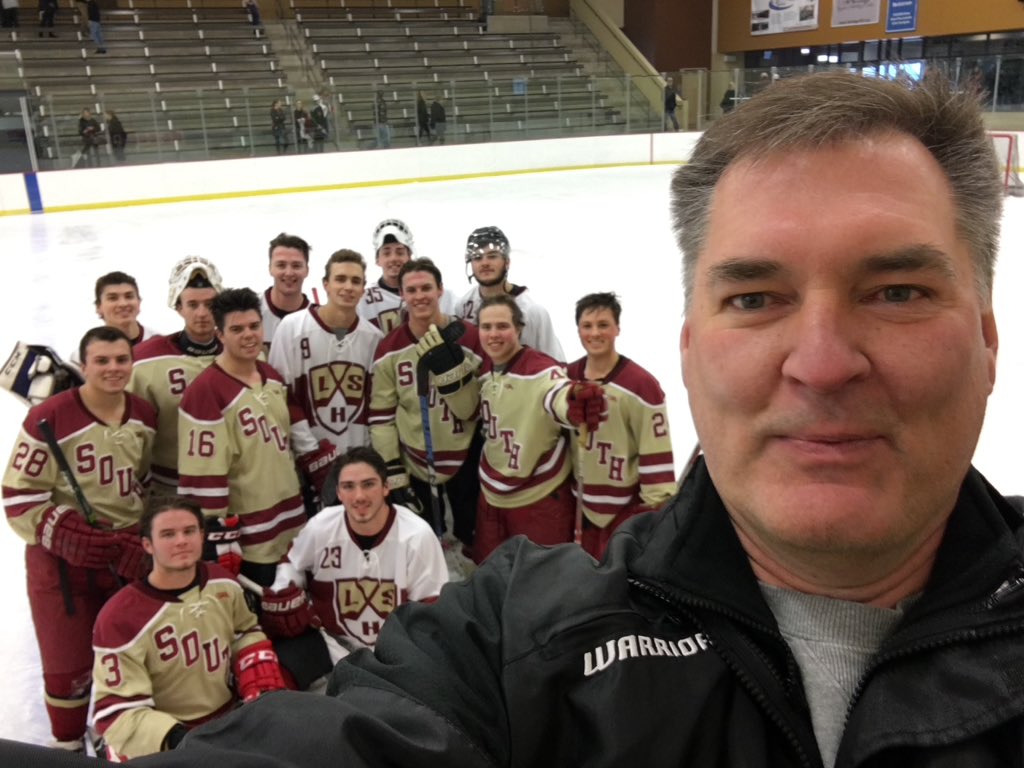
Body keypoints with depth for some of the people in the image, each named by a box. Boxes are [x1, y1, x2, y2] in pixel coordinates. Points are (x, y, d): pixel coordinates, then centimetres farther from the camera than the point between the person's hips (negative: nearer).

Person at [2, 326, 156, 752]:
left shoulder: (145, 416, 1)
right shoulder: (49, 420, -17)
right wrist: (72, 537, -22)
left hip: (129, 556, 5)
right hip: (62, 561, -4)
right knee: (69, 666, 7)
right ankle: (68, 746, 33)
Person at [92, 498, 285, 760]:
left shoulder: (222, 584, -4)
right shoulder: (121, 618, -19)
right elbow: (116, 709, -18)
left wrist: (263, 690, -3)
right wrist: (173, 738, -32)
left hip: (229, 718, 3)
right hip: (162, 744, -3)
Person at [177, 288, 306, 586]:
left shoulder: (273, 378, 7)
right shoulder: (205, 391, -19)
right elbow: (203, 475, -20)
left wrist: (304, 504, 19)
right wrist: (221, 537, -19)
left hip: (288, 527, 8)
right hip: (248, 540, -8)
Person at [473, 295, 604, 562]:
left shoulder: (542, 370, -23)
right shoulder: (481, 371, 0)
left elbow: (560, 397, -45)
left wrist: (578, 399, -68)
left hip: (542, 500, -6)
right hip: (491, 496, 7)